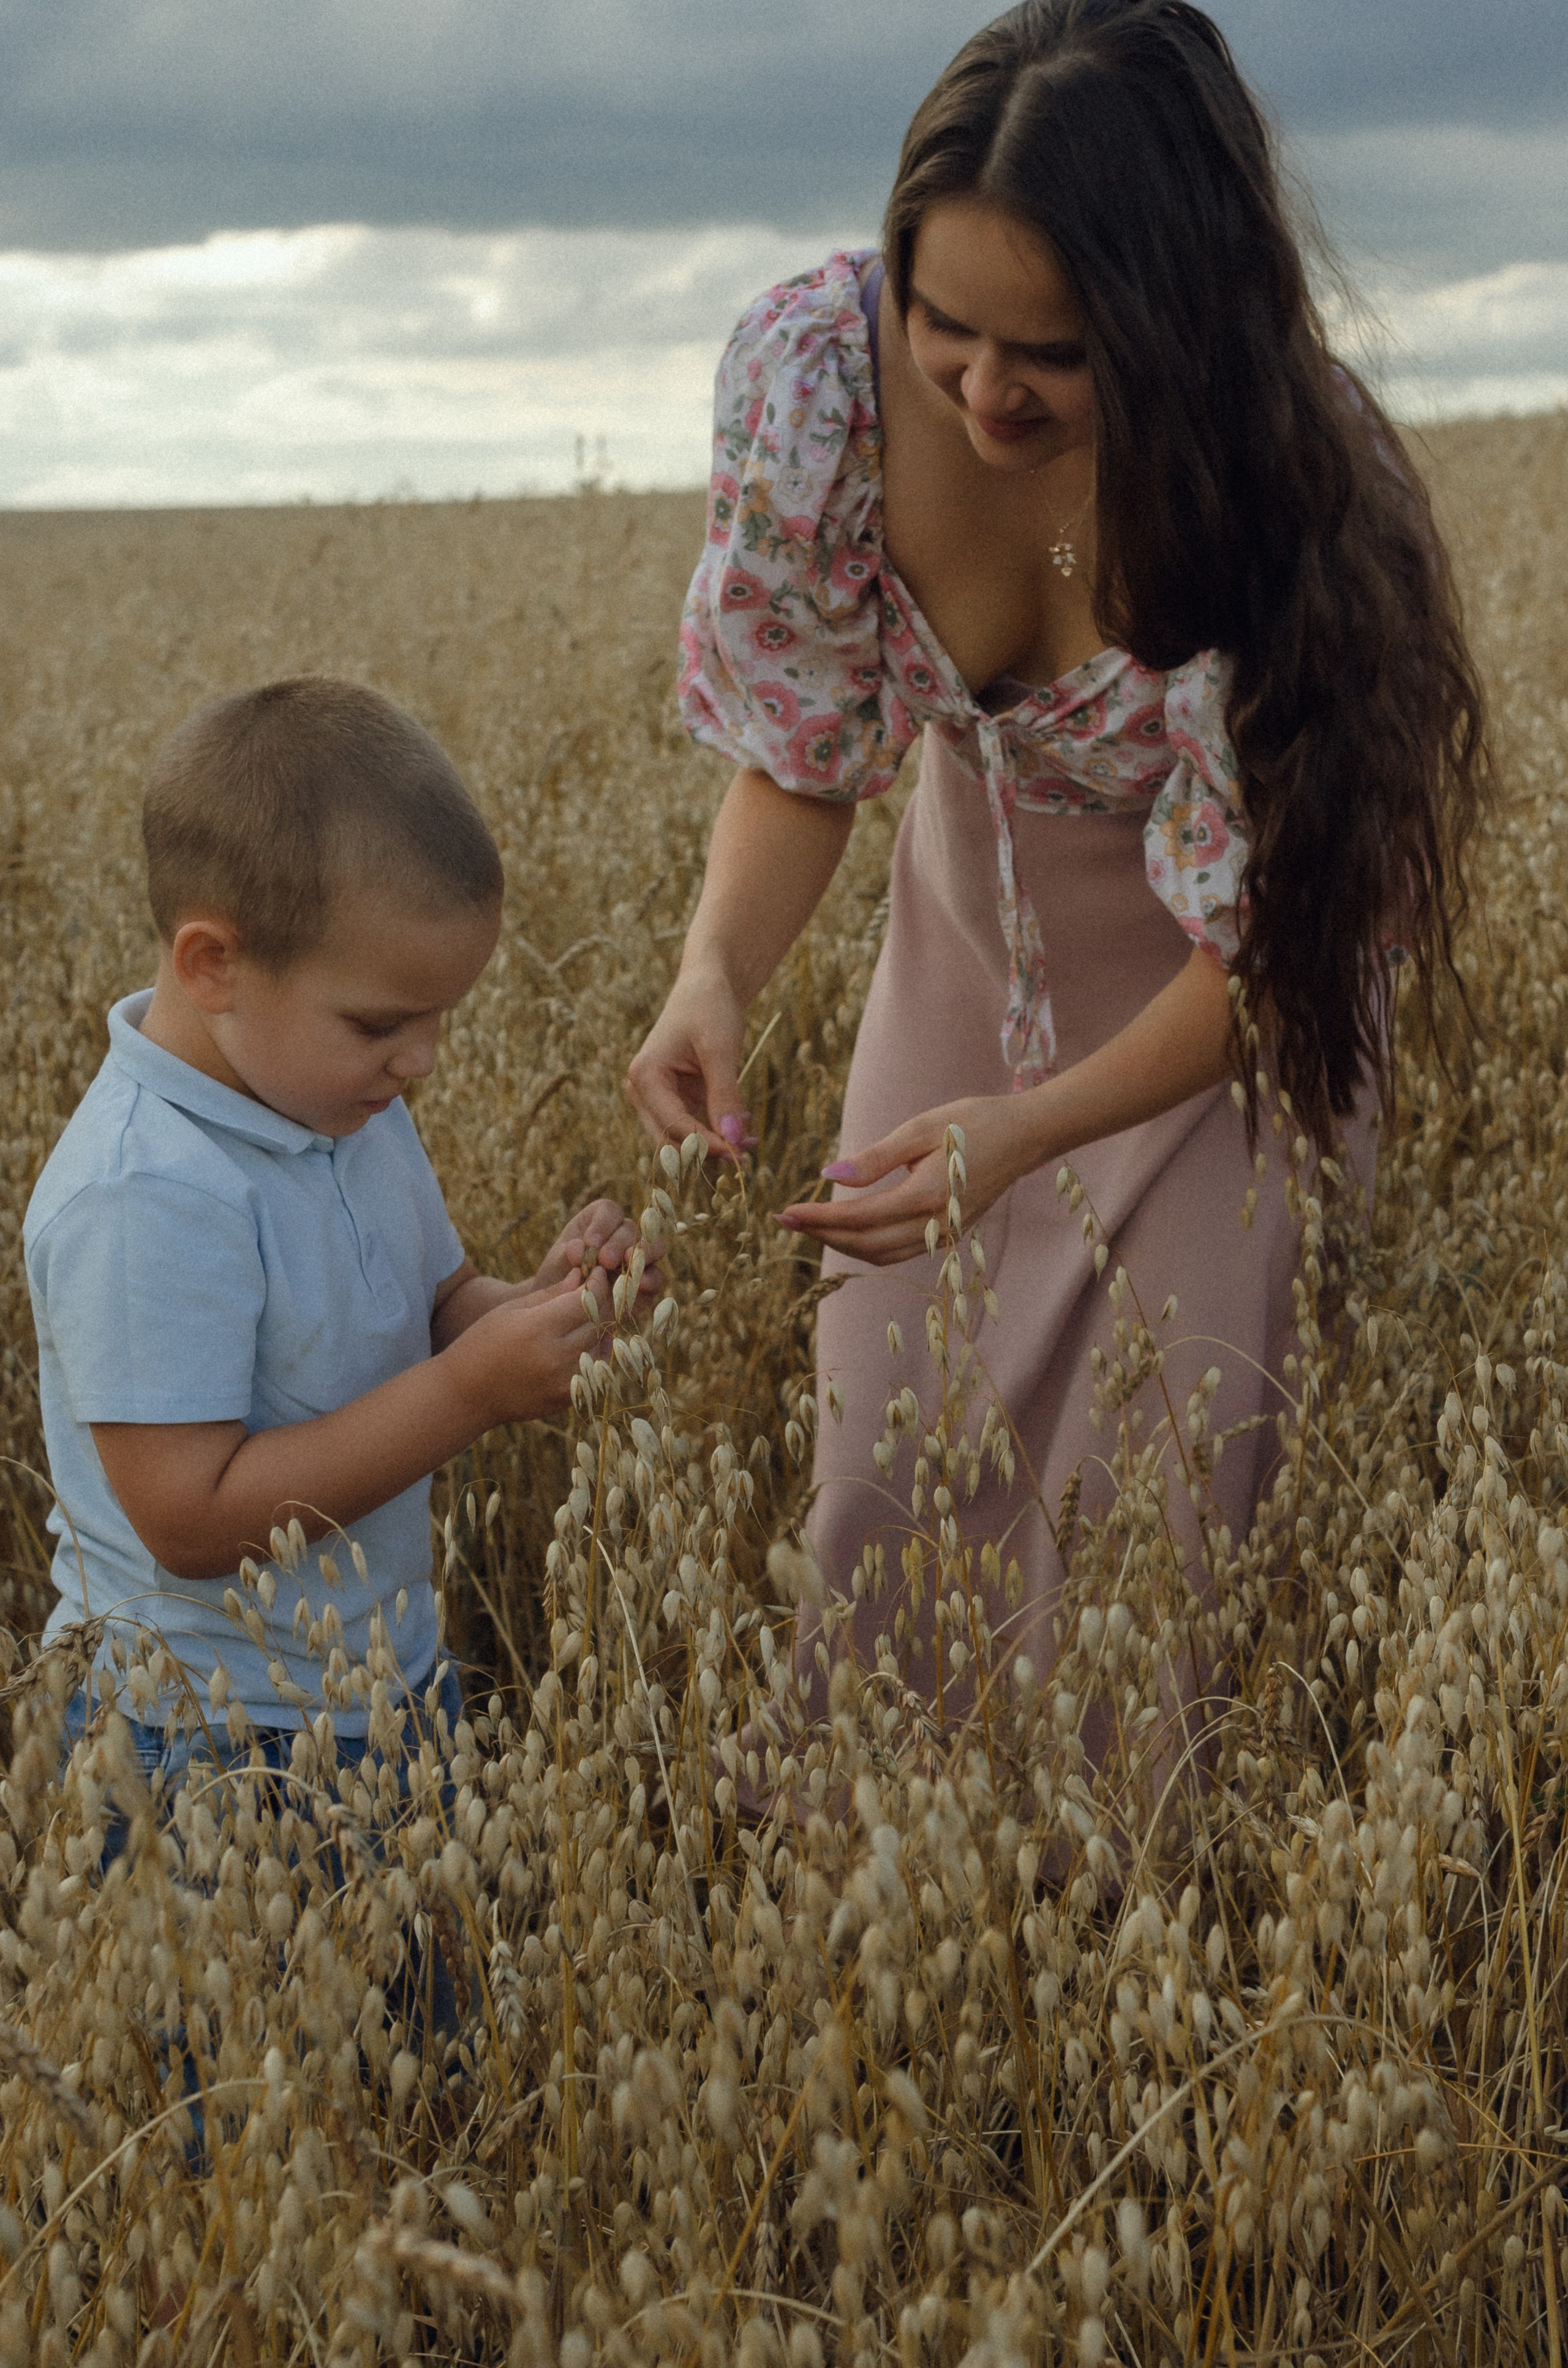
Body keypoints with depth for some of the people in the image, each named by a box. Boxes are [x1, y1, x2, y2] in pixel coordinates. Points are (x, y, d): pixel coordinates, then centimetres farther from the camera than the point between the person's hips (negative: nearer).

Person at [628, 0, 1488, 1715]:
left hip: (1218, 994, -3)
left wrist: (1026, 1133, -41)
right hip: (973, 929, 3)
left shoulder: (1287, 480, -34)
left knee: (1153, 1508, -1)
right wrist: (717, 970, -33)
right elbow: (802, 754, -13)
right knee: (880, 1462, 7)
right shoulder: (811, 367, -25)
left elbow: (1258, 936, -26)